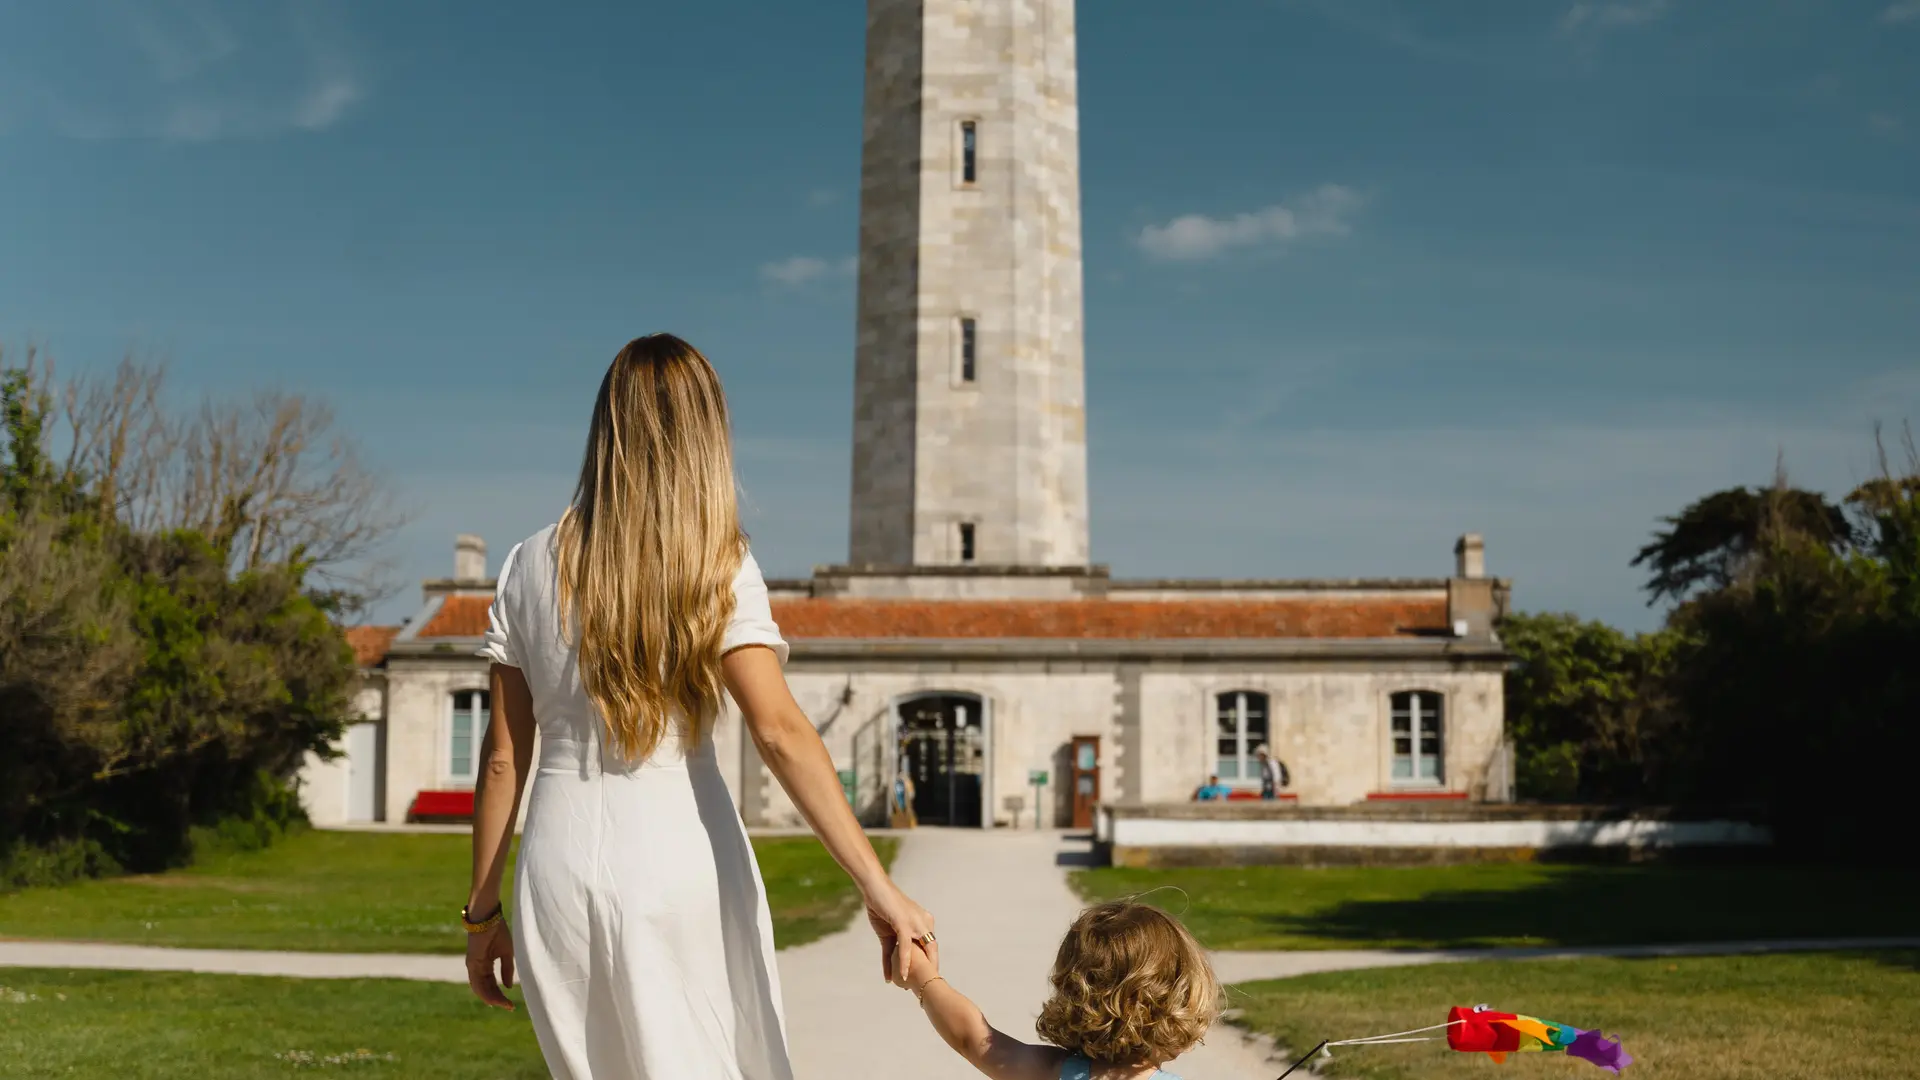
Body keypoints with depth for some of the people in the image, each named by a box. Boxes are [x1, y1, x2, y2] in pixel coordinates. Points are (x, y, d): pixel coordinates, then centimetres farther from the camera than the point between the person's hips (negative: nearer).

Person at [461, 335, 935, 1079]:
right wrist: (877, 888, -20)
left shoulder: (532, 566, 4)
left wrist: (482, 911, 13)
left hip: (562, 858, 3)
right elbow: (778, 731, -18)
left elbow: (503, 756, 5)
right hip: (678, 856, -3)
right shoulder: (718, 569, -6)